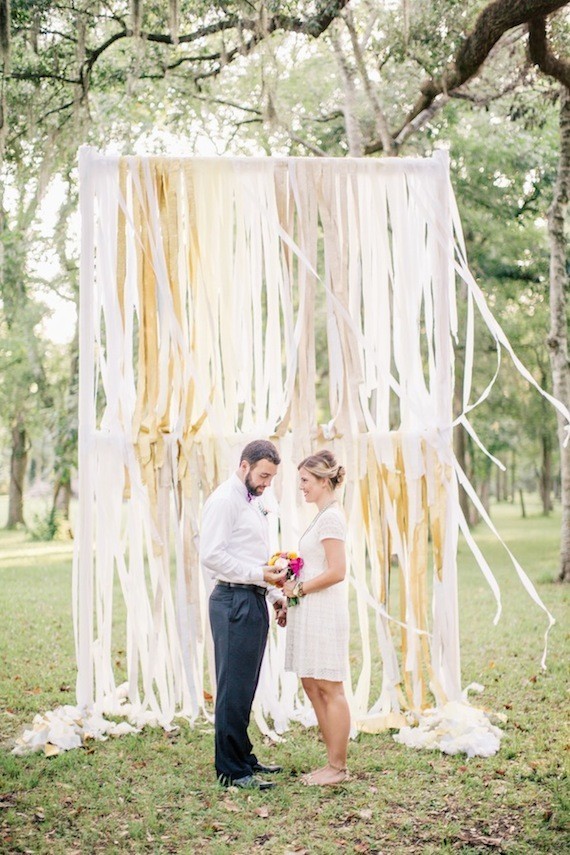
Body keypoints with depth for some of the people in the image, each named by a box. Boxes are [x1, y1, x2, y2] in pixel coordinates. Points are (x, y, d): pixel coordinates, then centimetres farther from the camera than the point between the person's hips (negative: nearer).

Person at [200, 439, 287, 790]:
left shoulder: (254, 502, 20)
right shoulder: (224, 500, -10)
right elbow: (212, 555, -19)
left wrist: (276, 592, 17)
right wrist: (260, 575, -21)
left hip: (255, 601, 9)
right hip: (234, 602, -9)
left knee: (246, 687, 15)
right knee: (234, 688, -4)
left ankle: (243, 757, 25)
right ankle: (231, 770, 2)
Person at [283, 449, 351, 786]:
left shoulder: (331, 518, -15)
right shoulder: (324, 516, 16)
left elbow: (336, 572, -21)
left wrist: (299, 588, -13)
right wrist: (293, 588, 13)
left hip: (325, 613, -10)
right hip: (311, 613, 10)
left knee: (330, 689, -3)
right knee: (312, 687, 13)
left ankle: (338, 767, 6)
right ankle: (334, 763, 19)